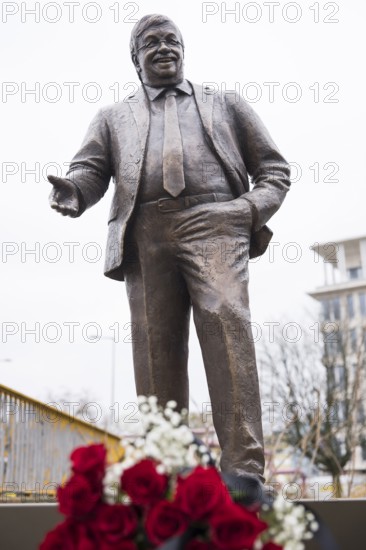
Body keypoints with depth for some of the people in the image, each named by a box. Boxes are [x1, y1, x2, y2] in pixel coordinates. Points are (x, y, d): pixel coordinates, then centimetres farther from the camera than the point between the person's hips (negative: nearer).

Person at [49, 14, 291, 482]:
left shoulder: (224, 104, 27)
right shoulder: (114, 117, 30)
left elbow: (273, 167, 23)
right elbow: (91, 169, 14)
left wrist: (255, 207, 1)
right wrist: (73, 191, -11)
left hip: (213, 221, -1)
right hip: (146, 234, 2)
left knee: (225, 320, -23)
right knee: (156, 347, -7)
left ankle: (243, 470, -26)